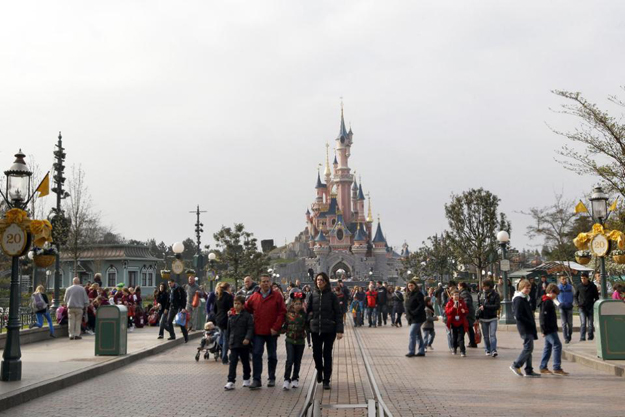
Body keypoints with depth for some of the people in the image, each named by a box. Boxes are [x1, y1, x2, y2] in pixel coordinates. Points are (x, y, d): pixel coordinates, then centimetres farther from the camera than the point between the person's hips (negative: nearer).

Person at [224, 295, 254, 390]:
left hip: (244, 343, -2)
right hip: (233, 343, 3)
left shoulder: (247, 316, -5)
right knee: (233, 362, -5)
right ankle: (231, 381, -8)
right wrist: (229, 341, 17)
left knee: (245, 362, 12)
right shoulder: (231, 316, 8)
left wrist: (247, 338, -25)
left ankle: (246, 379, 28)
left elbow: (250, 328, -12)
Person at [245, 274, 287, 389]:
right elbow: (246, 309, 12)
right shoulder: (254, 296, 3)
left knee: (272, 356, 11)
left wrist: (276, 327, -12)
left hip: (272, 332, -1)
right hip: (258, 332, 1)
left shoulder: (277, 296, -3)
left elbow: (282, 313, -6)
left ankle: (271, 378, 24)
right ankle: (256, 380, -2)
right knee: (256, 354, -6)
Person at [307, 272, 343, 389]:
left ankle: (326, 380, 12)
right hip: (315, 329, 2)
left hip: (329, 329, -2)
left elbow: (338, 313, -4)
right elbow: (308, 310, 7)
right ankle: (319, 370, 37)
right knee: (316, 353, 7)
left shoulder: (331, 295, -4)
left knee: (327, 355, 3)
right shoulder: (313, 295, 3)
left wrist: (339, 330, -9)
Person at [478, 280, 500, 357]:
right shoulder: (481, 294, 5)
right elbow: (478, 305, 12)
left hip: (492, 318, -3)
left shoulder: (495, 294, -5)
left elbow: (497, 306, -12)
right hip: (483, 318, 3)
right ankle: (487, 350, 17)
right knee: (486, 336, 8)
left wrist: (485, 307, -15)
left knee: (492, 335, -11)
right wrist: (477, 316, 4)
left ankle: (494, 350, -13)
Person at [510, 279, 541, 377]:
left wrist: (532, 322, 8)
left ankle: (529, 370, 14)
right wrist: (530, 323, -16)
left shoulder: (525, 299, 16)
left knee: (528, 348, 10)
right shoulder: (519, 299, -14)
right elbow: (518, 316, -21)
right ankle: (516, 365, -3)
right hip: (524, 327, -10)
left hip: (528, 327, 10)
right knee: (528, 347, -10)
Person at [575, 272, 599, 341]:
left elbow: (596, 297, 6)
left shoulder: (593, 286, 0)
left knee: (590, 324, 5)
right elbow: (576, 296, 14)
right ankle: (582, 337, -13)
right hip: (582, 308, 0)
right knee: (583, 323, -10)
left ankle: (590, 337, 16)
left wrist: (594, 305, -5)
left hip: (590, 307, 0)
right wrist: (578, 304, 0)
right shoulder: (579, 287, 3)